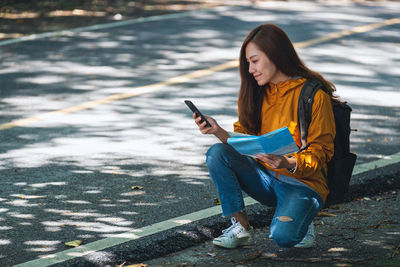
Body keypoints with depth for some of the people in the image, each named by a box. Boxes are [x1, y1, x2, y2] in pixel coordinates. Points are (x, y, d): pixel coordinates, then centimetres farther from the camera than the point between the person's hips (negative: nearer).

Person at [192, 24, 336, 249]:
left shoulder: (314, 95, -11)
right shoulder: (260, 93, 10)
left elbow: (320, 154, -12)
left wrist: (288, 163, -30)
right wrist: (219, 132, -10)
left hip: (303, 182, -6)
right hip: (266, 178, 6)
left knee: (282, 235, -33)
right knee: (217, 153, -18)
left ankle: (301, 220, 4)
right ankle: (241, 227, -11)